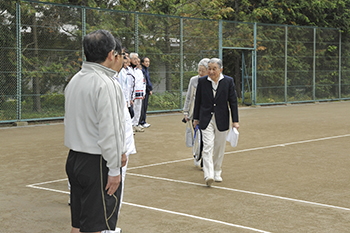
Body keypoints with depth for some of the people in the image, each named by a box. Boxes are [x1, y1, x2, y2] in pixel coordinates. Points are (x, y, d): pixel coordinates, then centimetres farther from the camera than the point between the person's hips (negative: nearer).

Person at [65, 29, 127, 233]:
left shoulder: (75, 80, 11)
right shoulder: (106, 84, -18)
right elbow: (108, 131, -20)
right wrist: (114, 169, -13)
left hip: (75, 158, 9)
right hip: (97, 162, -9)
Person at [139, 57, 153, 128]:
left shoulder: (147, 70, 17)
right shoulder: (141, 70, -13)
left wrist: (150, 89, 13)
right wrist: (149, 89, -12)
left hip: (147, 91, 9)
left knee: (145, 106, 11)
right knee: (143, 106, -6)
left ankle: (143, 121, 17)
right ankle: (141, 122, -1)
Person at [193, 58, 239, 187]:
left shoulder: (228, 81, -2)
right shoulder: (202, 81, -1)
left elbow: (233, 101, 0)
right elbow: (198, 101, 8)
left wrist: (235, 121, -2)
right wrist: (196, 118, 10)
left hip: (222, 120, 1)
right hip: (206, 120, -1)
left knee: (219, 148, 10)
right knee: (208, 147, -12)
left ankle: (217, 173, 27)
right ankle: (208, 175, -19)